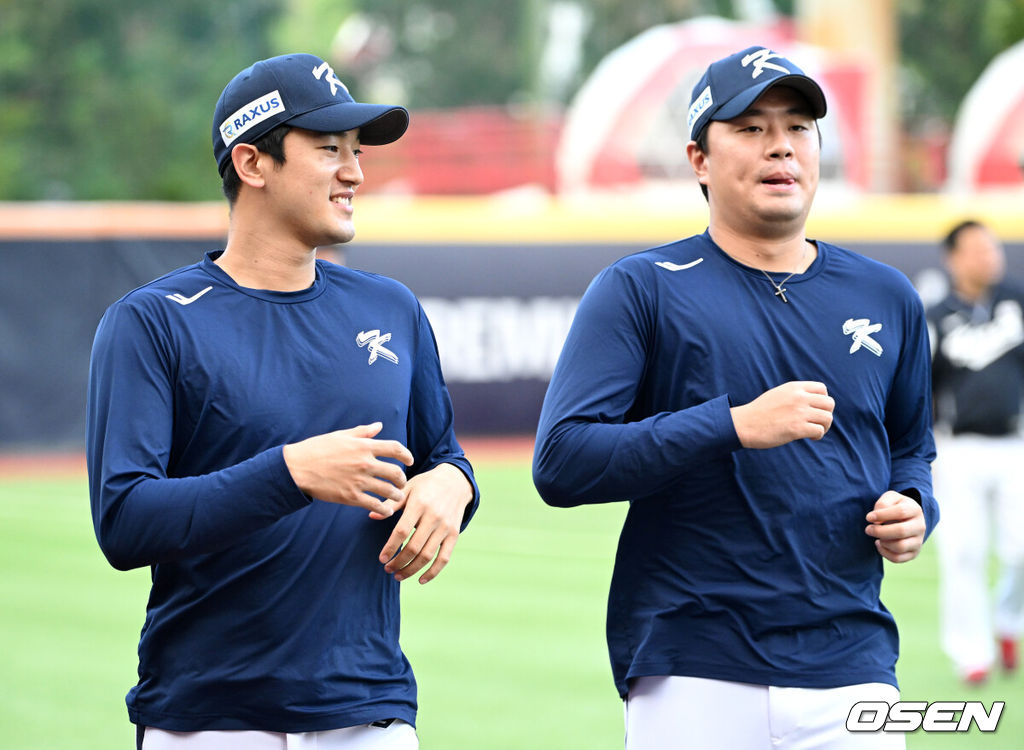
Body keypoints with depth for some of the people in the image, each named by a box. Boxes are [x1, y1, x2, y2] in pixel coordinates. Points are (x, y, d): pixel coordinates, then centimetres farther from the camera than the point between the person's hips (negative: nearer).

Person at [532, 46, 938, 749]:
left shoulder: (887, 297, 13)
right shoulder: (639, 290, 1)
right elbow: (560, 464, -10)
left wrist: (914, 509, 2)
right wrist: (737, 425, -18)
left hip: (851, 667, 3)